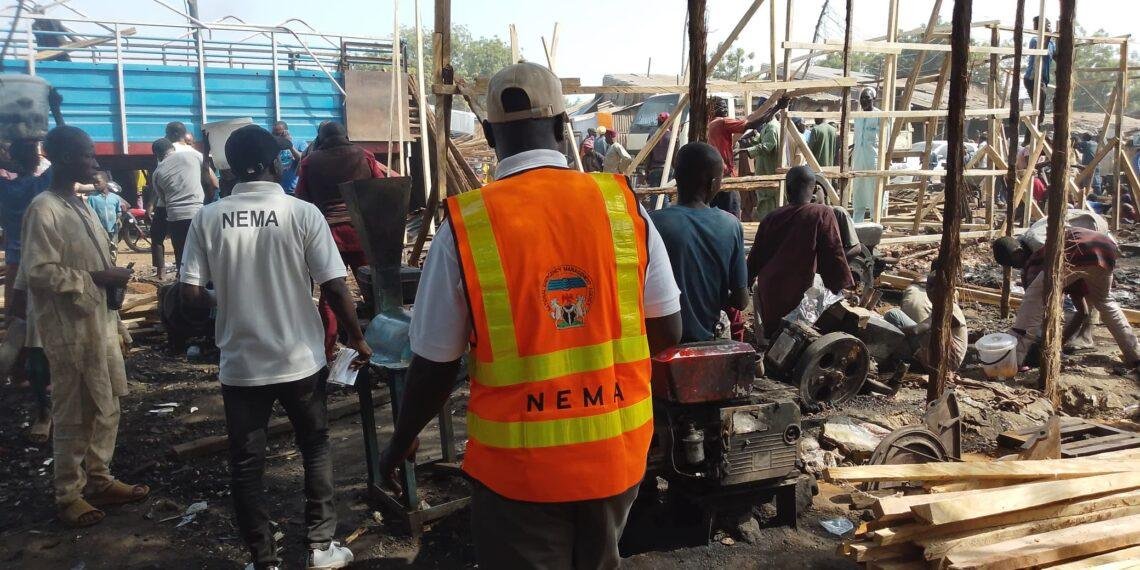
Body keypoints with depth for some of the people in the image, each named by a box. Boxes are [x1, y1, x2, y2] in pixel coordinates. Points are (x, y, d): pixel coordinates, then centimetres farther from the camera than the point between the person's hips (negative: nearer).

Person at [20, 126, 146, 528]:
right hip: (70, 328, -8)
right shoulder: (44, 209, -15)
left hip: (99, 321, 8)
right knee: (73, 416, 2)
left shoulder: (79, 205, 13)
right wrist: (96, 279, -19)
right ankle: (69, 496, 16)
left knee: (106, 408, 15)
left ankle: (99, 480, 28)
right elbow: (38, 272, -21)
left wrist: (116, 323, 18)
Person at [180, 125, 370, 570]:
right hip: (300, 360, -1)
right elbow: (334, 287, -12)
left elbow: (191, 293, -5)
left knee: (246, 465, 13)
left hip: (240, 365, 1)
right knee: (315, 450, 18)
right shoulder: (302, 213, -11)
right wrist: (357, 337, 3)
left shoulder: (208, 218, -5)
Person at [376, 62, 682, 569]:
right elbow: (667, 331, 0)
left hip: (519, 464, -3)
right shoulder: (623, 204, -8)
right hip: (617, 451, 3)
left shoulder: (465, 225, -14)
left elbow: (435, 363, -7)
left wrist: (401, 442, 11)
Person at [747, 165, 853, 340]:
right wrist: (846, 288, -2)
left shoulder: (771, 218, 4)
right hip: (797, 295, -4)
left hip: (767, 292, 4)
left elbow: (755, 257, 10)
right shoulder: (822, 214, -8)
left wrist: (747, 280, 24)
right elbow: (834, 254, -9)